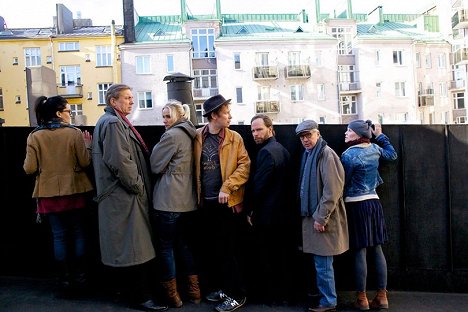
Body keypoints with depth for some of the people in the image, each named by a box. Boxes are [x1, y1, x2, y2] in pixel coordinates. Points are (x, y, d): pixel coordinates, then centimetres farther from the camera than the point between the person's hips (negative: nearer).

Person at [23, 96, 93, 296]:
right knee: (78, 233, 11)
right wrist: (87, 145, 8)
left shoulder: (35, 137, -2)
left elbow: (29, 169, -4)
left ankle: (65, 280, 18)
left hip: (49, 193, 2)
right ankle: (79, 277, 19)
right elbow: (85, 163, -8)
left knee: (59, 236, 10)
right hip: (74, 191, -1)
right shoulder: (74, 133, -8)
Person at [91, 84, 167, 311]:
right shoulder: (112, 123, -13)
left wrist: (139, 186, 17)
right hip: (123, 197, -11)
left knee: (128, 248, 18)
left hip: (123, 196, 11)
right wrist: (138, 185, -14)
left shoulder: (115, 122, 20)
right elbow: (120, 161, -24)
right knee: (135, 248, -2)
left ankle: (135, 292, 31)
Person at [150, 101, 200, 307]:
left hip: (168, 200, -8)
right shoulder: (189, 134, 11)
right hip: (187, 200, 8)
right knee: (182, 244, 17)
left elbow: (155, 166, -9)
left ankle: (172, 295, 16)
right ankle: (194, 290, 24)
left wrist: (157, 147, 6)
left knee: (165, 246, 6)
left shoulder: (172, 135, -14)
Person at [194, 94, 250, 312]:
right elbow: (195, 167, 8)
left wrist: (227, 187, -18)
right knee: (211, 248, 15)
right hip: (206, 202, 4)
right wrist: (198, 195, 4)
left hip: (228, 202, -3)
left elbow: (244, 165, -9)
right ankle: (219, 287, 33)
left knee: (228, 250, 3)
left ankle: (236, 294, 19)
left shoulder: (234, 137, -3)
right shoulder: (197, 137, 3)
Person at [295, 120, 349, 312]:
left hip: (322, 218, -9)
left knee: (323, 263, 1)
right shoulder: (309, 154, 13)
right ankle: (322, 293, 34)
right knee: (320, 262, 19)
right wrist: (313, 216, 16)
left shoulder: (326, 154, -15)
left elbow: (332, 190, -20)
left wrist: (320, 217, -19)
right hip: (312, 216, 9)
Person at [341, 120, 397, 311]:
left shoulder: (348, 155, -13)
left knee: (360, 252, 0)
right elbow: (392, 155, 26)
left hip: (356, 205, -6)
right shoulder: (375, 148, 6)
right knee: (377, 250, 10)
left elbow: (343, 183, -9)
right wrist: (380, 135, 29)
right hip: (373, 202, 7)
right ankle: (382, 296, 17)